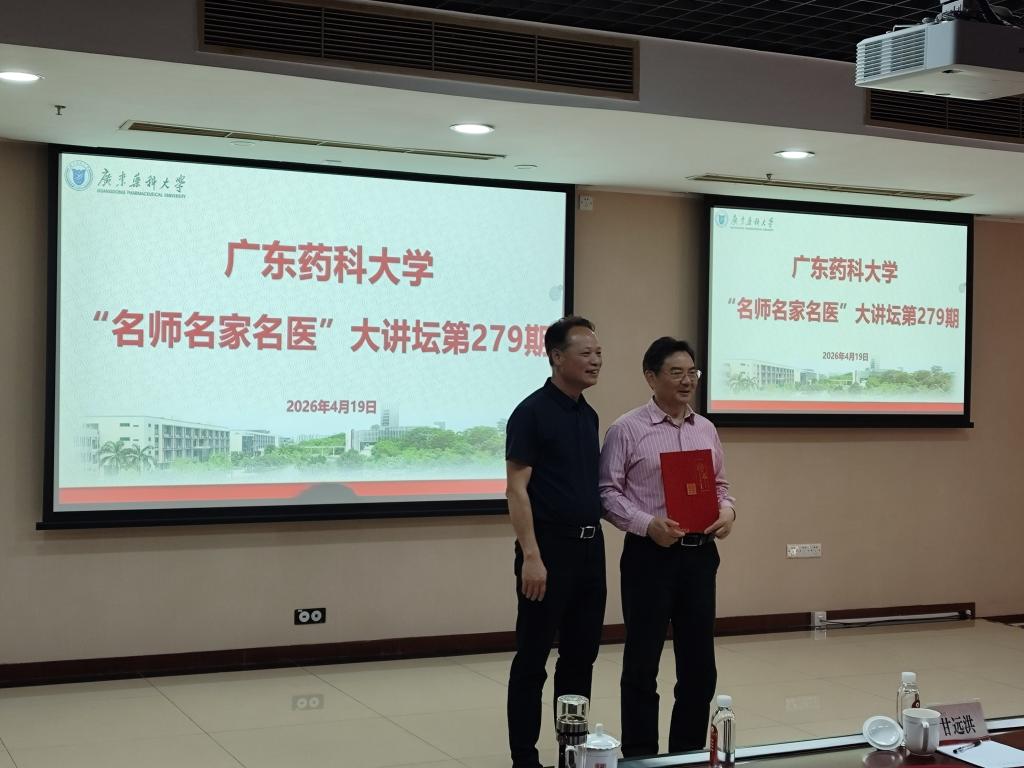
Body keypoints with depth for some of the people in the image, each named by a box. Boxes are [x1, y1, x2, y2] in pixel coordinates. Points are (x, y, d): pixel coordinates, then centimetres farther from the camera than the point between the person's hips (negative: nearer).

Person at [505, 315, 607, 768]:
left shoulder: (589, 416, 13)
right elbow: (517, 489, -15)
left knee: (581, 654, 13)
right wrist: (530, 555, -21)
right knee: (532, 659, 1)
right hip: (550, 547, -8)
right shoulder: (532, 412, -11)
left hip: (590, 547, 8)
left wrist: (594, 539, 14)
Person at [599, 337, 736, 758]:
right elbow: (608, 492, -7)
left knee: (699, 661, 10)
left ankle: (690, 752, 24)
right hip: (650, 554, -5)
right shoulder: (626, 430, -4)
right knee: (642, 661, 3)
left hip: (700, 553, 5)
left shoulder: (706, 430, 12)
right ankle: (640, 755, 14)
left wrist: (728, 510, -4)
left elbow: (719, 485, 17)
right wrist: (647, 525, -20)